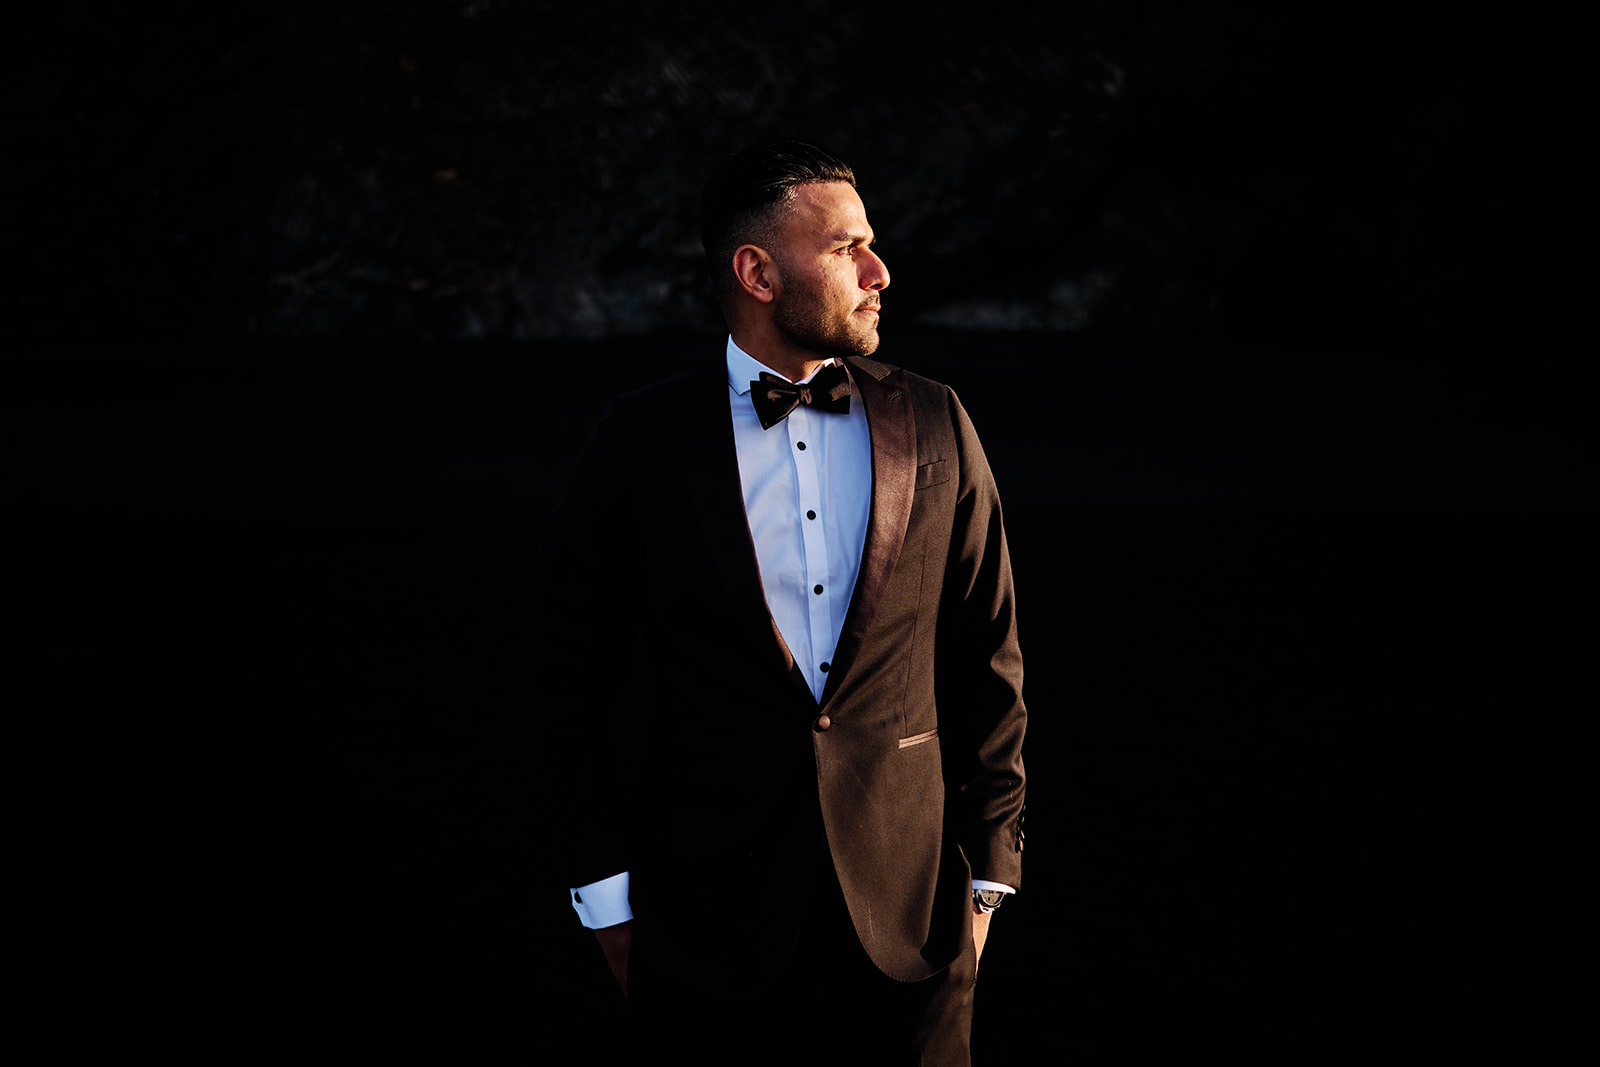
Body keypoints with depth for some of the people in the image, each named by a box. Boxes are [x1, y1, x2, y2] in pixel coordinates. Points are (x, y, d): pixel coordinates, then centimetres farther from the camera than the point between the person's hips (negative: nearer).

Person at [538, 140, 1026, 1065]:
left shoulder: (932, 426, 5)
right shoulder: (642, 443, -2)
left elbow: (986, 661, 8)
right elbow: (586, 674, 1)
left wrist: (987, 872, 7)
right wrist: (606, 891, 0)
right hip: (712, 912, -2)